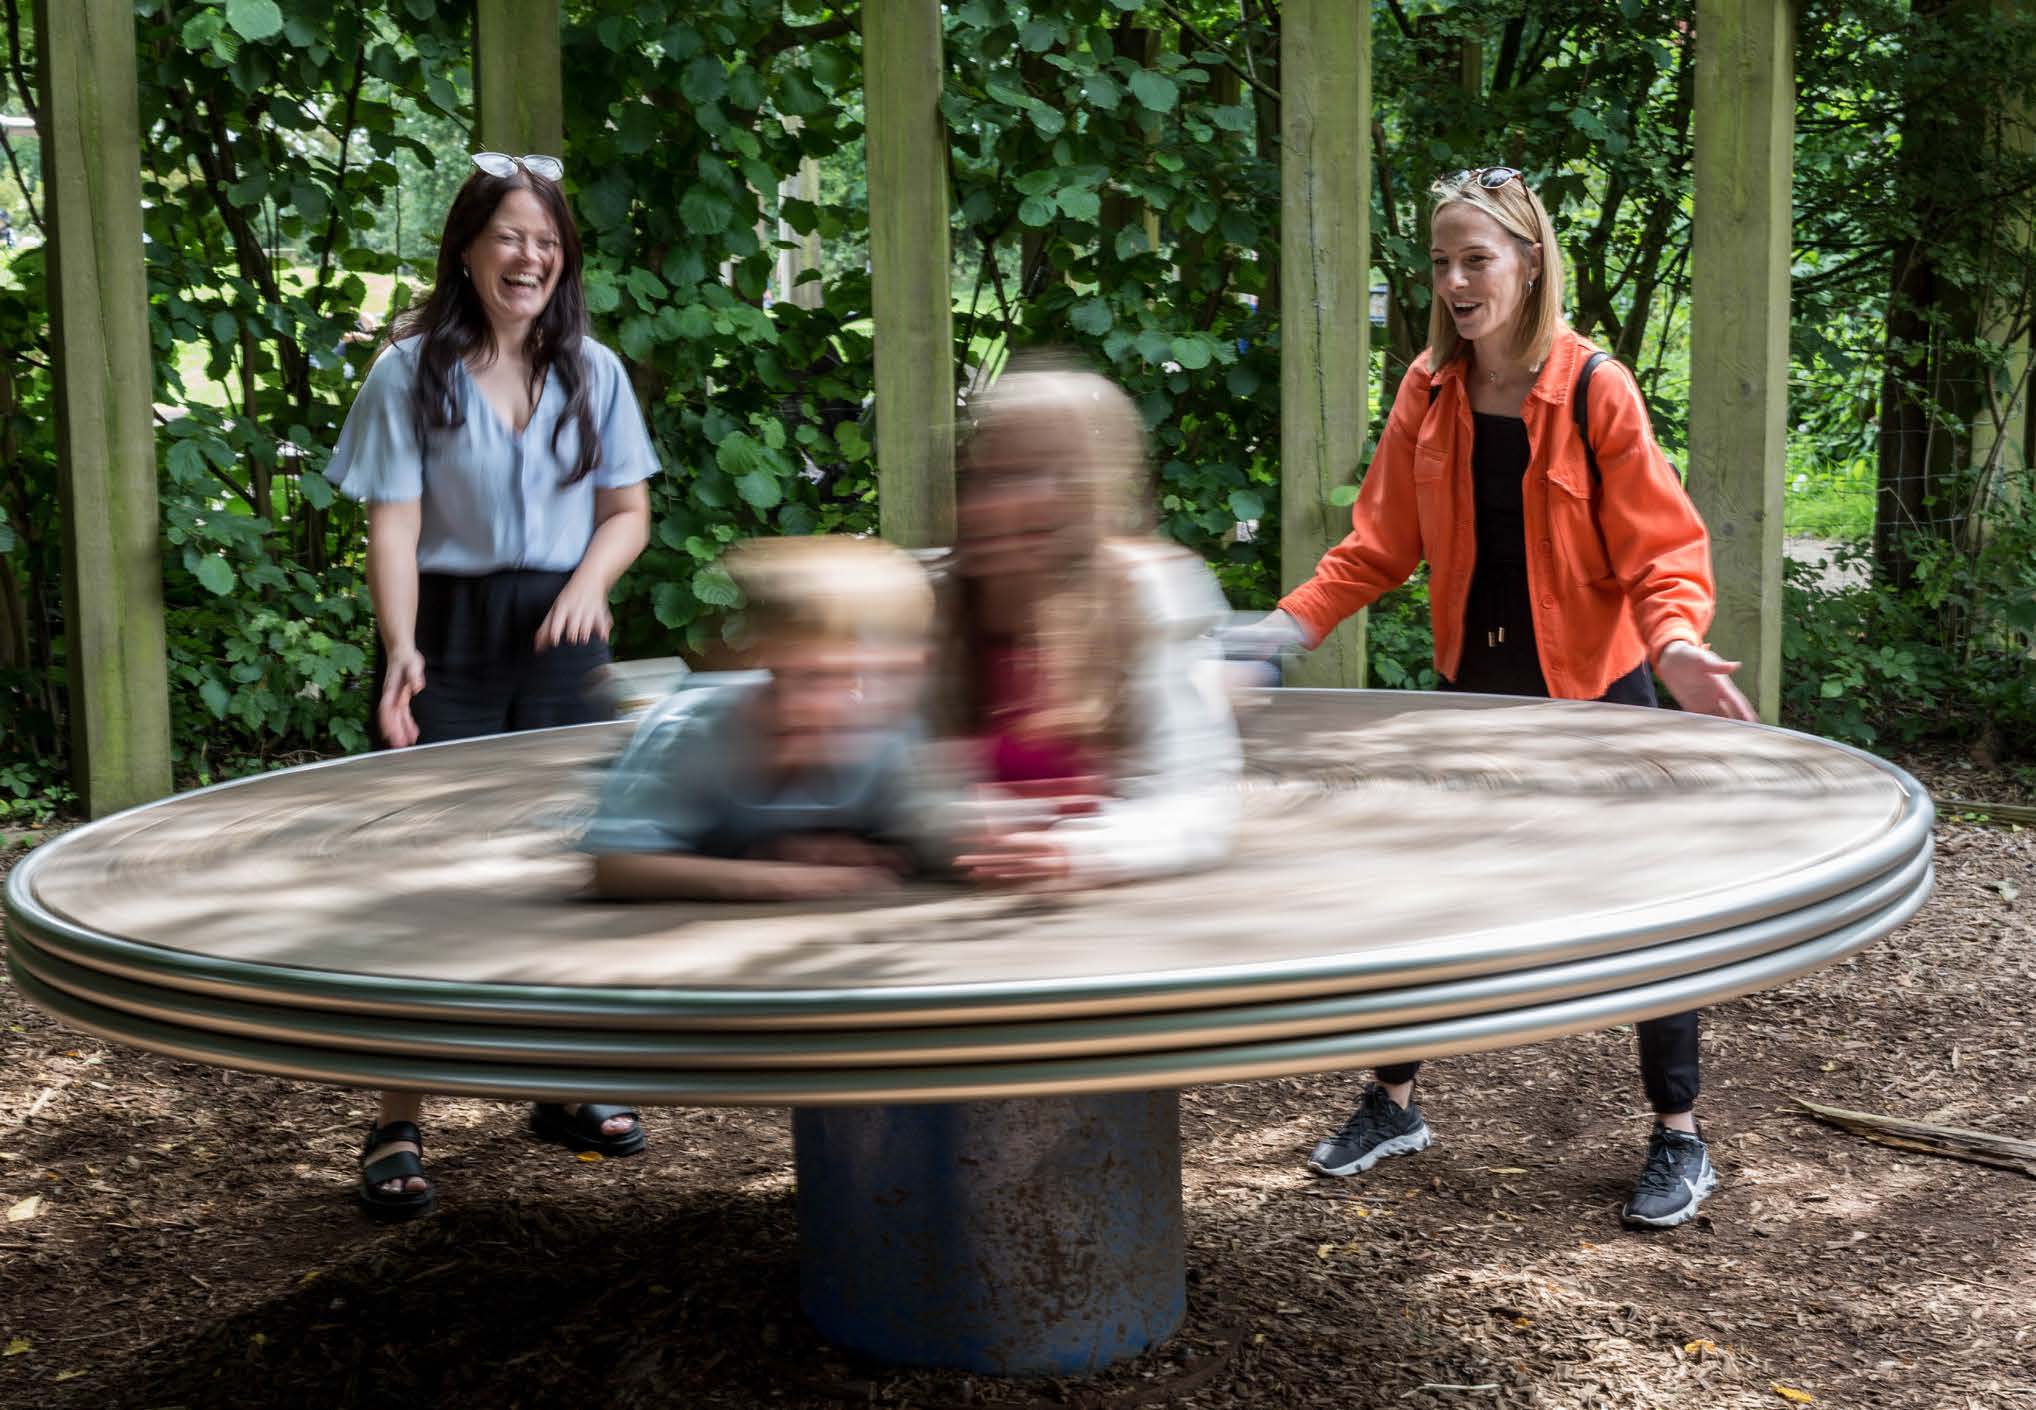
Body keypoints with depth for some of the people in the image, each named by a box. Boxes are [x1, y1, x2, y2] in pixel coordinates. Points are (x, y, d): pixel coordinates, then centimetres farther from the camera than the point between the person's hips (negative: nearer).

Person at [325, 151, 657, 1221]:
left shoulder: (593, 372, 7)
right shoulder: (410, 374, -3)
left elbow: (628, 510, 10)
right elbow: (393, 526, -7)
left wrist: (590, 580, -11)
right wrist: (400, 650, -20)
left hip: (563, 639, 4)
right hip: (450, 638, -3)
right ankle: (397, 1126, -2)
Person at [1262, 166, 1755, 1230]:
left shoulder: (1595, 393, -14)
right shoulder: (1427, 396, -1)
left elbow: (1661, 546, -14)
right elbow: (1382, 540, 5)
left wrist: (1676, 641, -33)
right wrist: (1295, 619, -8)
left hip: (1592, 685, -4)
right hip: (1474, 683, 5)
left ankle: (1679, 1140, 16)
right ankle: (1392, 1105, 27)